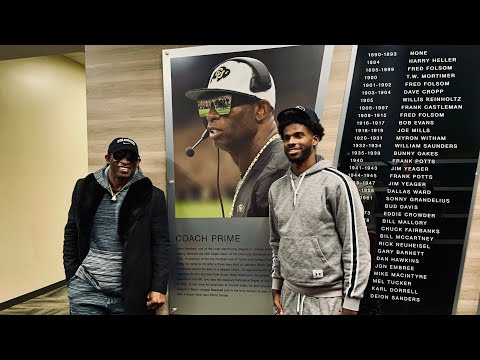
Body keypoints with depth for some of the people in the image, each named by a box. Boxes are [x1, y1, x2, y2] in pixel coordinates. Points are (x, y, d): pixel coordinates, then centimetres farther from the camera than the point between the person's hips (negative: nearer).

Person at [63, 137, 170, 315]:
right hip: (86, 288, 2)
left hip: (129, 293, -1)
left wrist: (158, 287, -10)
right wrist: (72, 277, 7)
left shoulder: (151, 196, -6)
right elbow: (71, 235, 9)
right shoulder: (85, 188, 2)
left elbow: (160, 244, -6)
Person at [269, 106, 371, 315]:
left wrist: (350, 305, -12)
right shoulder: (276, 189, 4)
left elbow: (357, 247, -13)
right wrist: (276, 286, 12)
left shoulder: (337, 183, -13)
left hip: (328, 299, -5)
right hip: (289, 295, 5)